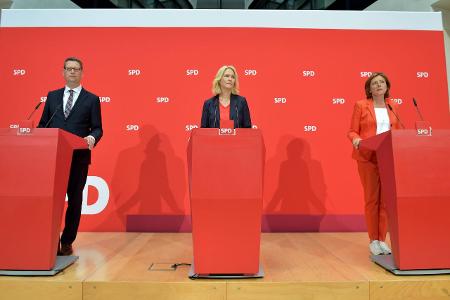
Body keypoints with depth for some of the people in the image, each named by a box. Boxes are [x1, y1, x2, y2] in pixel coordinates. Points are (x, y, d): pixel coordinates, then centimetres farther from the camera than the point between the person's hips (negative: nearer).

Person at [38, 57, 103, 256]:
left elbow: (97, 128, 0)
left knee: (74, 199, 6)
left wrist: (92, 138, -21)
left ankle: (67, 242, 20)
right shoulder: (52, 96, 14)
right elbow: (43, 124, 15)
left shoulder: (92, 99, 5)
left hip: (78, 157, -2)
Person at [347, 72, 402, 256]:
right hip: (368, 157, -3)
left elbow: (398, 131, 16)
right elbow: (352, 131, -2)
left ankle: (382, 239, 15)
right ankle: (373, 240, 12)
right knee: (372, 198, 2)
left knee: (386, 198, 3)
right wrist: (355, 140, -22)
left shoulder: (393, 106, 14)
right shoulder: (360, 105, 2)